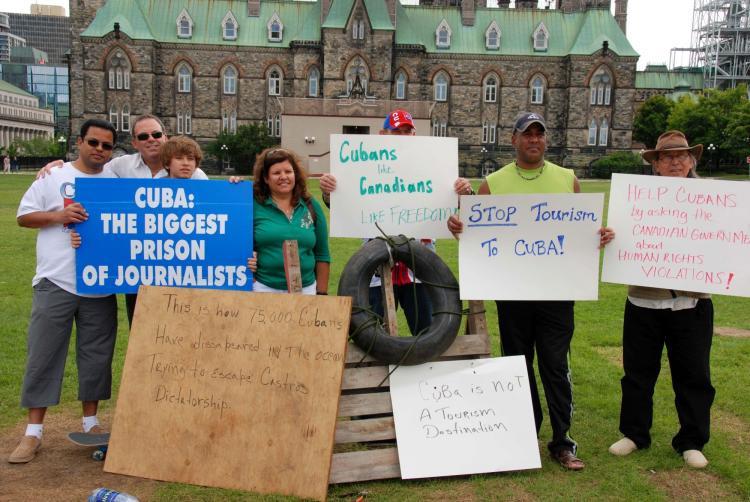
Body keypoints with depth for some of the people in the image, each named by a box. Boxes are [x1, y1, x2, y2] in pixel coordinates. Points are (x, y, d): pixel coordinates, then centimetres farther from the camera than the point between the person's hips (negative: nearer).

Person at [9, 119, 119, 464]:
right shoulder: (53, 178, 3)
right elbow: (24, 216, 4)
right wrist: (59, 216, -12)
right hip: (55, 283, -2)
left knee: (96, 355, 9)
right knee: (43, 355, 3)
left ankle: (91, 422, 23)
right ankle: (33, 432, 13)